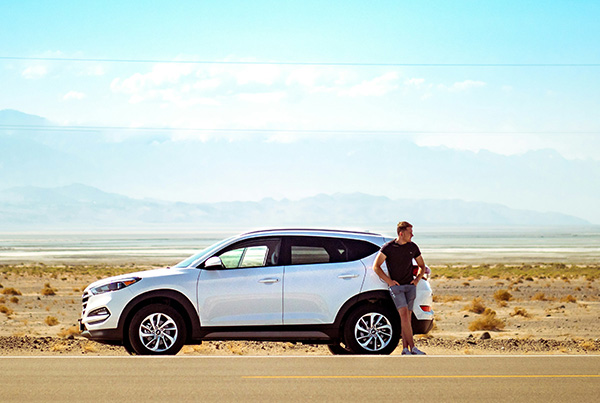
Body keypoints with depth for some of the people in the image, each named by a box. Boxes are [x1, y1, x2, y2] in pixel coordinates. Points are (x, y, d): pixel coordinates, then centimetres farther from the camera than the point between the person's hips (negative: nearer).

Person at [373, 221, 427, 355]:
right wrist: (389, 281, -8)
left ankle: (405, 349, 1)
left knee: (407, 317, -1)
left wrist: (417, 279, 3)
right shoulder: (388, 247, -3)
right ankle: (412, 347, -20)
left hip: (410, 286, 4)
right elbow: (376, 266, 0)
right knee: (404, 314, -16)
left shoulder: (413, 247, 9)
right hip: (396, 286, -4)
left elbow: (422, 266, 21)